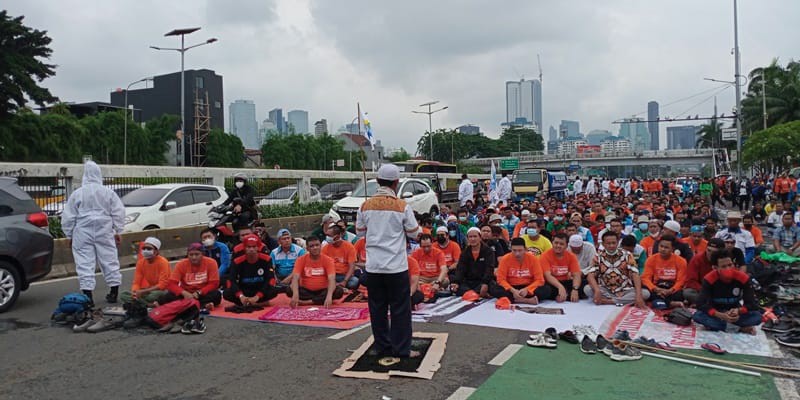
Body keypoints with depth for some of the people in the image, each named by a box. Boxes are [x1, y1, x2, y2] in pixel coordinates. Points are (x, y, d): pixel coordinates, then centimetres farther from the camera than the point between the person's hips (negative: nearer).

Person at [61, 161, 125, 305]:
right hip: (105, 233, 2)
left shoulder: (77, 193, -2)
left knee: (85, 262, 1)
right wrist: (118, 231, 11)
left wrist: (69, 235, 12)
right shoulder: (108, 192, 1)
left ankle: (87, 294, -2)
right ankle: (113, 292, 16)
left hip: (83, 233, -2)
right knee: (109, 260, 10)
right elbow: (118, 213, 4)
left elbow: (68, 217, 2)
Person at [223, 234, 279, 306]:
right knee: (226, 293, -27)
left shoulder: (266, 260, -11)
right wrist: (241, 296, -34)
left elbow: (270, 279, -17)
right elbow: (231, 281, -16)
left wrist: (257, 297, -29)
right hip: (243, 292, 1)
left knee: (273, 291, -33)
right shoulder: (237, 262, -8)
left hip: (260, 291, -1)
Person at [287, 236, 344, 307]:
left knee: (339, 291, -28)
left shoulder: (328, 260, -8)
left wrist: (329, 296, -40)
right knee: (289, 290, -27)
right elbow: (295, 278, -17)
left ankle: (308, 302, -25)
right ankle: (321, 299, -22)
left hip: (322, 291, 0)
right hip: (306, 291, 0)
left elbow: (332, 279, -20)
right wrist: (295, 295, -37)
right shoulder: (301, 259, -5)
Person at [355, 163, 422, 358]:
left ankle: (383, 346, 19)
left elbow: (360, 231, 12)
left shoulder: (365, 206, 0)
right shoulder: (402, 206, -10)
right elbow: (414, 233, -1)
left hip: (373, 266, 3)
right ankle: (401, 349, 10)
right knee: (400, 309, 6)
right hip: (396, 266, -3)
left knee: (378, 307, 12)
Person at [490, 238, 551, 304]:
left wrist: (527, 290, -26)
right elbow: (501, 279, -9)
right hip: (511, 288, 1)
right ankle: (527, 300, -30)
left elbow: (539, 280, -9)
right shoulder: (505, 259, -9)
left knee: (546, 290, -27)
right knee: (492, 289, -29)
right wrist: (512, 290, -26)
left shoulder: (533, 259, -9)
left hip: (528, 288, -1)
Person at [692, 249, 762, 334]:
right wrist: (720, 315, -39)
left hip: (736, 313, 1)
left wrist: (738, 311, -35)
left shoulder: (743, 278, -16)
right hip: (716, 313, -1)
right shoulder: (709, 279, -21)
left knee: (757, 316, -25)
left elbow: (752, 303, -14)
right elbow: (701, 304, -25)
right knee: (697, 316, -31)